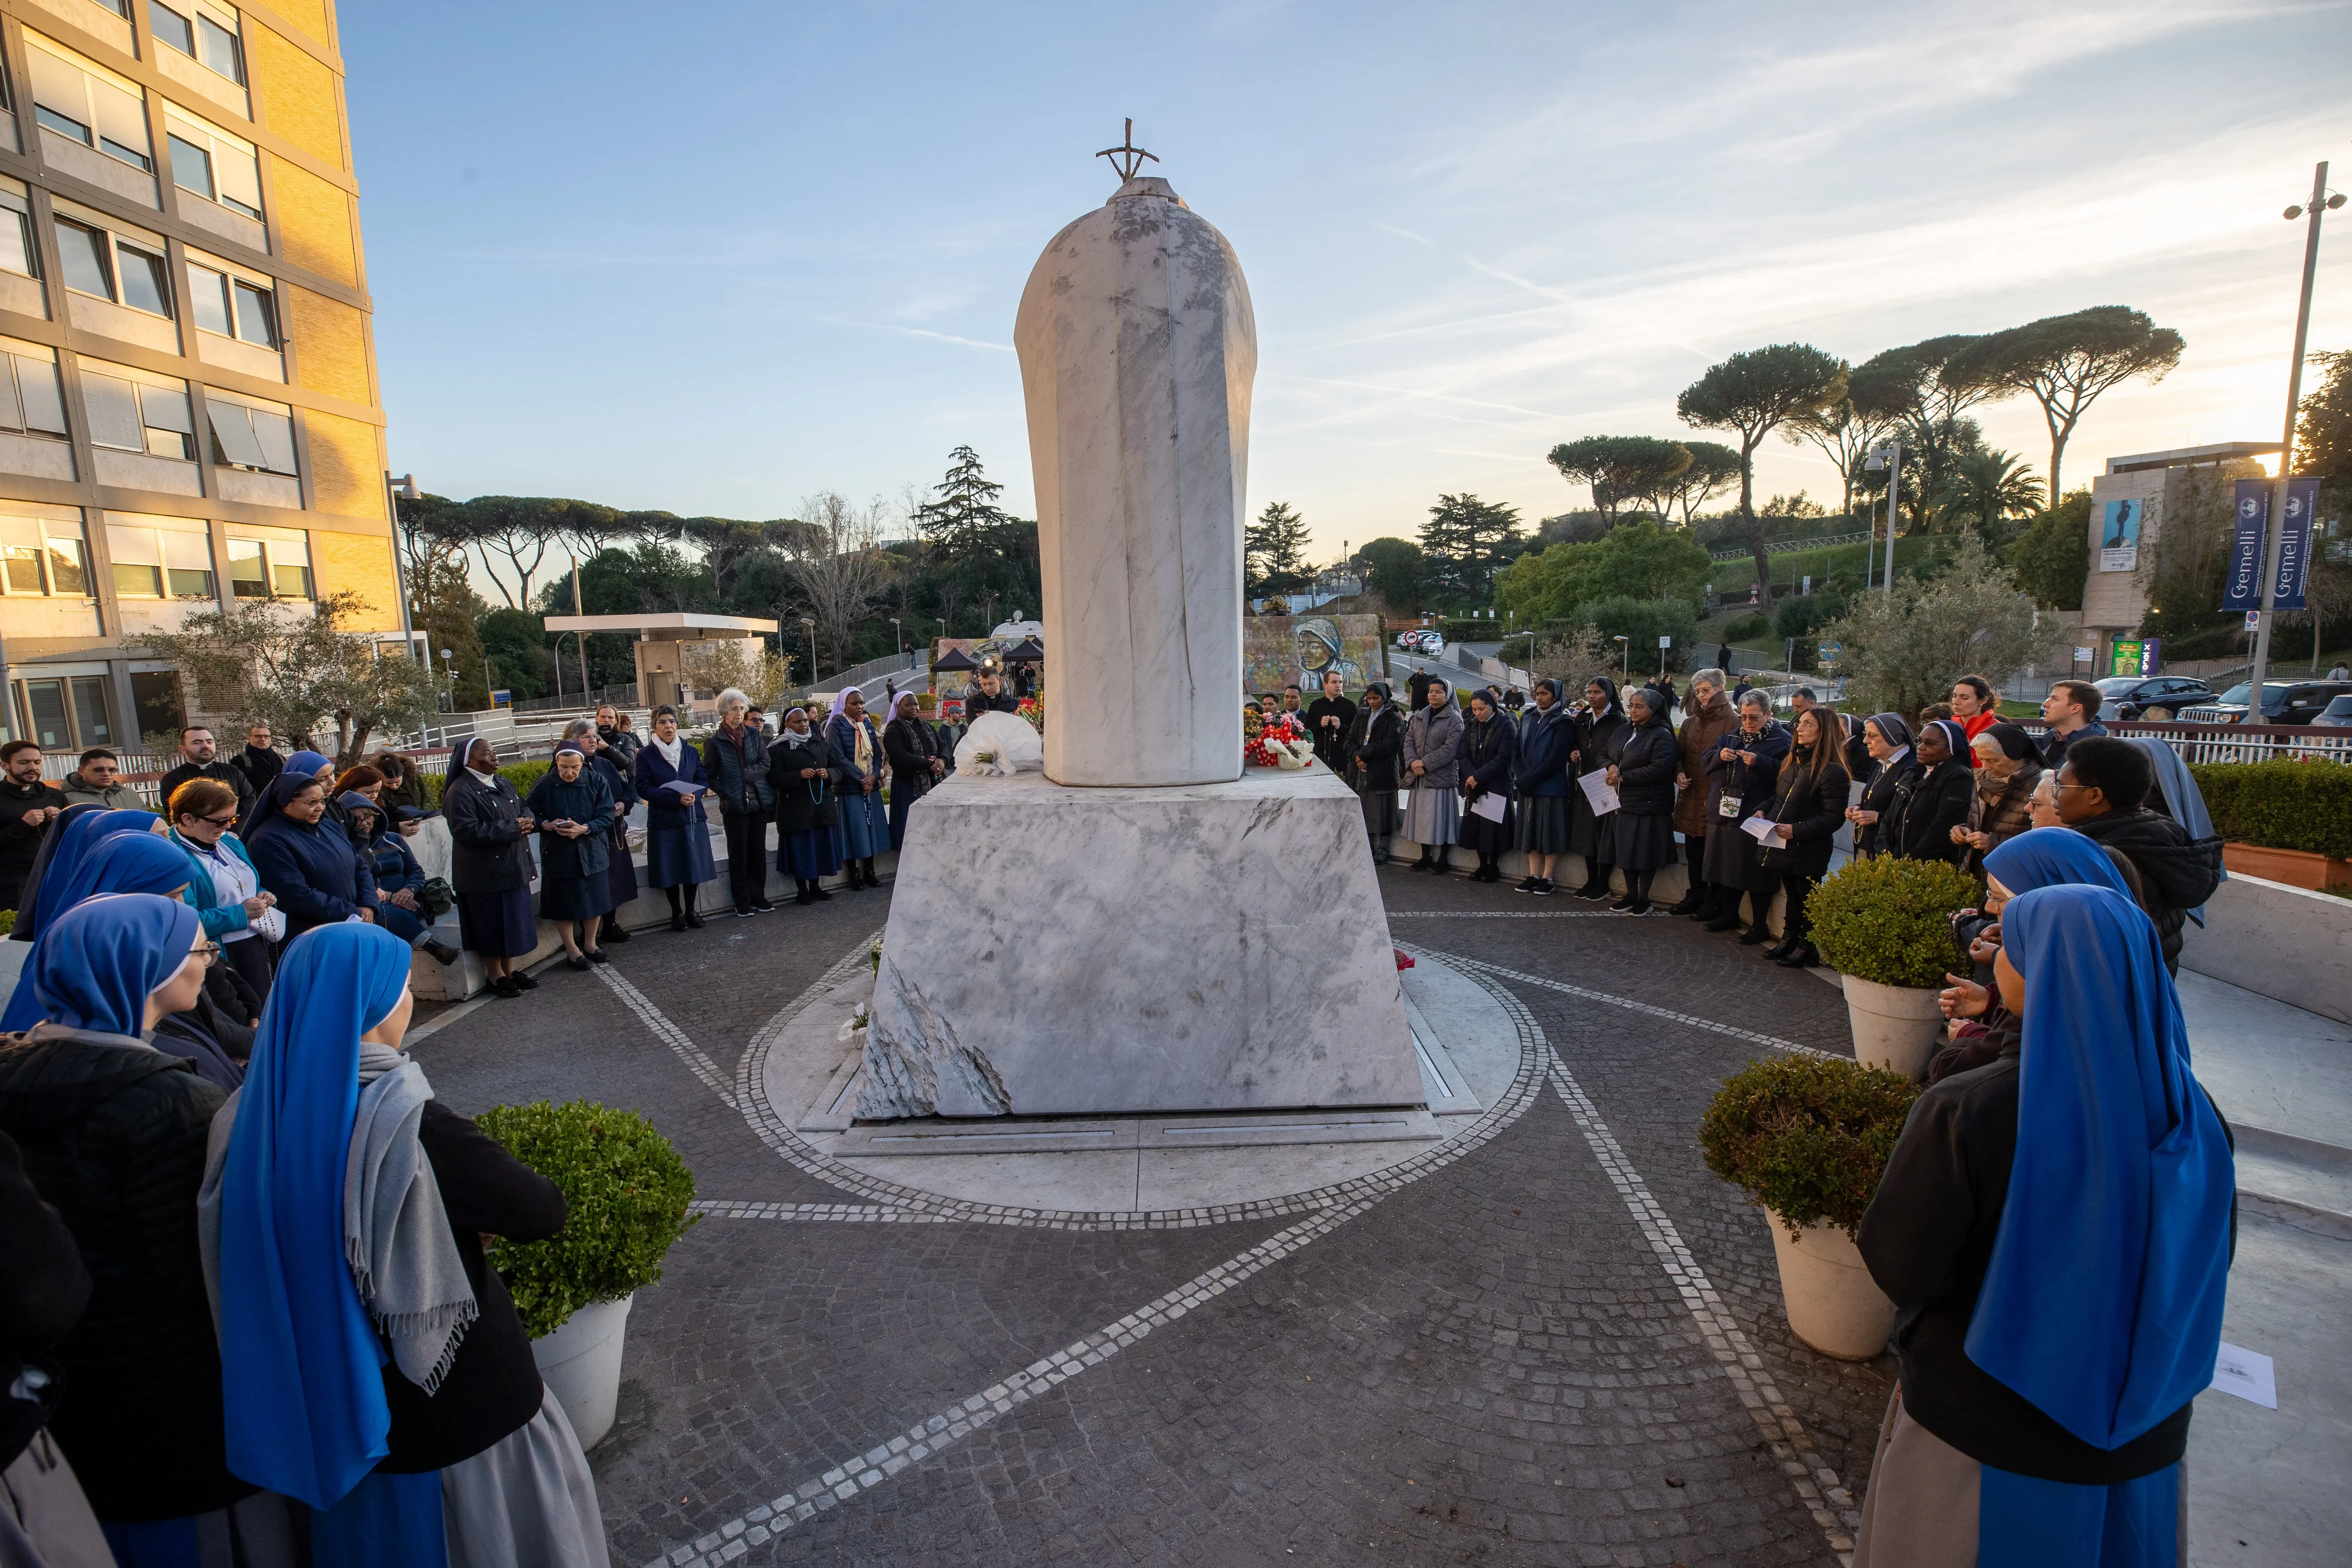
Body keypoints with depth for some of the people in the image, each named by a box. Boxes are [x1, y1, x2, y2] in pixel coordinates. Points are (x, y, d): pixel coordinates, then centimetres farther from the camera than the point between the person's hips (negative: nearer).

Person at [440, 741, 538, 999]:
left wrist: (528, 821, -4)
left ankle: (510, 970, 27)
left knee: (513, 920, 14)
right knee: (492, 926, 2)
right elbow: (467, 831, -23)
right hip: (484, 873, -7)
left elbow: (523, 809, 20)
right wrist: (512, 829, -21)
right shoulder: (461, 791, -15)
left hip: (512, 866, 8)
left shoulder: (504, 783, 10)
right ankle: (497, 977, 15)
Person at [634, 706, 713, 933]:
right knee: (670, 869, 2)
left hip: (692, 818, 3)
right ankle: (677, 913, 17)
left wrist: (694, 795, -16)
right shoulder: (646, 756, -4)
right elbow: (644, 788, -10)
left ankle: (690, 911, 20)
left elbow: (704, 780, 6)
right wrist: (677, 798, -21)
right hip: (664, 820, -3)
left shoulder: (691, 752, 7)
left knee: (693, 866, 6)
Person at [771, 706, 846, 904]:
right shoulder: (778, 748, -3)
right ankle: (802, 891, 11)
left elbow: (839, 769, 11)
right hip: (795, 808, -4)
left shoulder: (822, 744, 11)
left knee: (821, 846, 8)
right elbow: (774, 777, -11)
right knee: (800, 849, 0)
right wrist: (799, 775, -22)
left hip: (822, 804, 4)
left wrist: (829, 774, -11)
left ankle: (815, 887, 22)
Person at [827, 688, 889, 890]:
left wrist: (874, 776, -9)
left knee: (872, 826, 7)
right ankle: (853, 873, 8)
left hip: (871, 786, 5)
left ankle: (869, 871, 17)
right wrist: (861, 778, -14)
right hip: (850, 788, -5)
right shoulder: (836, 726, -6)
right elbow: (839, 758, -13)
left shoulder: (867, 724, 11)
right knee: (854, 829, -2)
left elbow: (878, 753, 8)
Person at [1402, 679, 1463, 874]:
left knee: (1441, 819, -1)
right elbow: (1409, 741, 7)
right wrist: (1413, 762, -11)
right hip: (1419, 777, 6)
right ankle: (1426, 858, 21)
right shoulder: (1418, 717, 13)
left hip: (1442, 776, -6)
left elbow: (1450, 748, -14)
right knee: (1422, 818, 10)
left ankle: (1442, 860, 9)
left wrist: (1425, 763, -17)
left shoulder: (1454, 719, -5)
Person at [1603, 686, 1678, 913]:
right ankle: (1631, 895, 23)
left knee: (1645, 852, 1)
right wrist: (1611, 766, -8)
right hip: (1623, 802, 7)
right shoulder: (1623, 732, 12)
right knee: (1626, 850, 11)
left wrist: (1624, 777, -17)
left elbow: (1660, 768, -20)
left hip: (1648, 804, -7)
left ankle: (1643, 898, 14)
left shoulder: (1661, 735, -10)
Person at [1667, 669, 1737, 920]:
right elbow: (1680, 755, 19)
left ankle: (1714, 902, 11)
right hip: (1691, 796, 6)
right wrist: (1679, 773, -1)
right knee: (1693, 851, 13)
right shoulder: (1690, 722, 13)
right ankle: (1696, 896, 25)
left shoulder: (1733, 722, -8)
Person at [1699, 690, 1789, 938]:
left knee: (1757, 874, 0)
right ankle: (1729, 915, 29)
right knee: (1726, 868, 14)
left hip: (1756, 817, -6)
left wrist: (1758, 762, -24)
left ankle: (1759, 926, 11)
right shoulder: (1731, 736, 14)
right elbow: (1705, 763, 11)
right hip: (1723, 814, 6)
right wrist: (1719, 756, -9)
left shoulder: (1782, 741, -5)